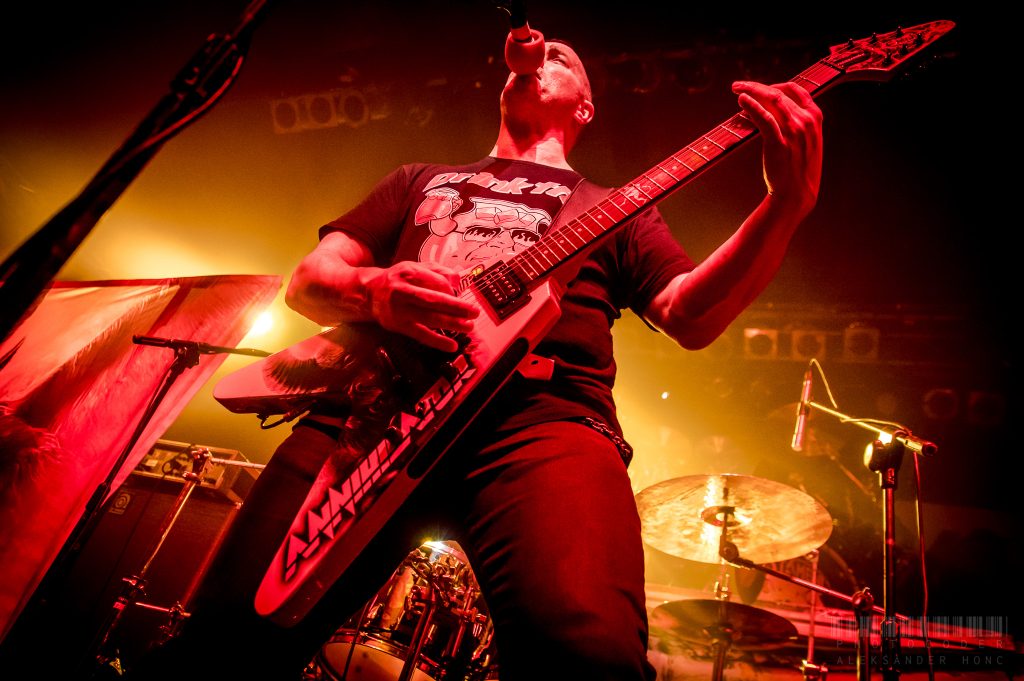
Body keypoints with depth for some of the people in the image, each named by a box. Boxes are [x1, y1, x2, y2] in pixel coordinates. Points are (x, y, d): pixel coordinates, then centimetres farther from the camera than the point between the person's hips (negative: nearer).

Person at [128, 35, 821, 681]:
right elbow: (308, 279, 23)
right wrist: (374, 289, -2)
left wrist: (787, 205, -5)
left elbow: (692, 316, 12)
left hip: (542, 412, -2)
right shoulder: (421, 179, 33)